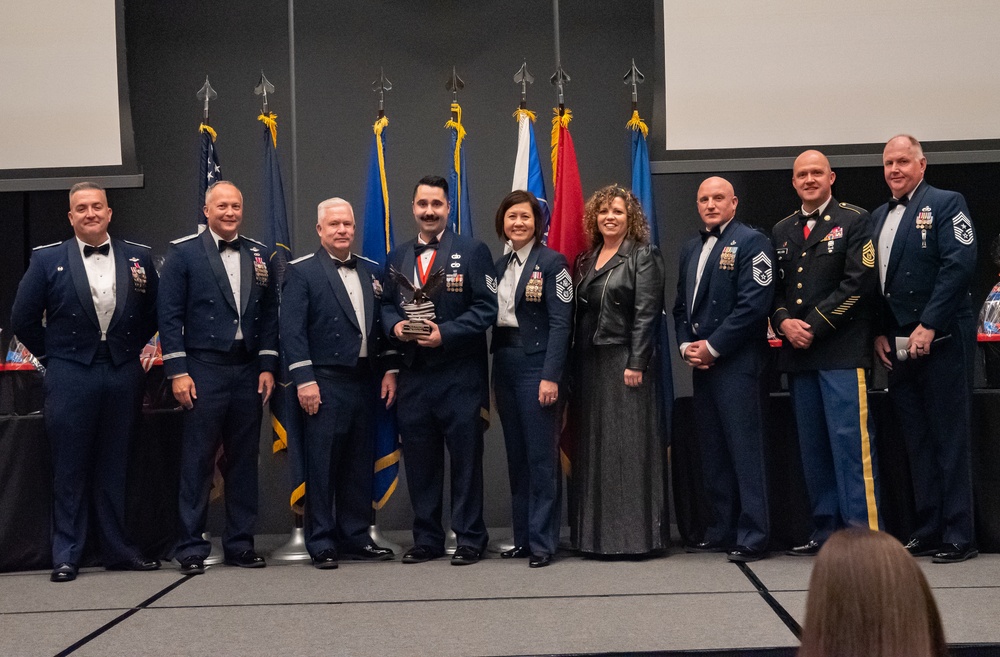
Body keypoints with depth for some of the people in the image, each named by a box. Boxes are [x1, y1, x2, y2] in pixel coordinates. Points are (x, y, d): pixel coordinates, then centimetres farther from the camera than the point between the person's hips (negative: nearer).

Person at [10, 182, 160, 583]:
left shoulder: (139, 257, 5)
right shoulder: (47, 260, 0)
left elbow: (153, 314, 15)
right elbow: (23, 318, 4)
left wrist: (130, 350, 10)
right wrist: (52, 356, 3)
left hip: (122, 374, 2)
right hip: (70, 376, -2)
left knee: (114, 468, 9)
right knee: (70, 470, 3)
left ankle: (118, 550, 17)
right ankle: (66, 556, 10)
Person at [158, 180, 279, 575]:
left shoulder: (259, 254, 11)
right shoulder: (183, 253, 0)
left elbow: (269, 314, 11)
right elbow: (170, 316, -4)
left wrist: (268, 365, 4)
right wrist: (177, 371, -10)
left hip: (249, 371, 4)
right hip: (203, 371, -4)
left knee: (244, 461, 8)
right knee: (197, 461, -1)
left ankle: (240, 544, 17)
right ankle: (191, 547, 7)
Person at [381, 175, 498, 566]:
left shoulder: (472, 251, -1)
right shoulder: (398, 257, 14)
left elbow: (486, 308, -7)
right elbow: (387, 304, 18)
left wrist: (445, 334, -16)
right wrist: (395, 325, -4)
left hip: (460, 375, -4)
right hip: (413, 375, 4)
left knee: (466, 458, 2)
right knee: (419, 460, 9)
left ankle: (470, 540, 11)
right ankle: (426, 540, 19)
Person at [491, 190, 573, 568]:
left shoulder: (551, 262, -5)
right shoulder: (500, 266, 14)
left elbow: (561, 323, -11)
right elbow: (495, 320, 13)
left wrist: (550, 376, -17)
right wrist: (493, 375, 8)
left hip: (536, 363, -6)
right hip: (504, 364, 7)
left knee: (541, 456, -3)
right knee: (516, 456, 10)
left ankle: (543, 541, 3)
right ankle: (523, 538, 17)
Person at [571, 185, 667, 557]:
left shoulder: (643, 256, -3)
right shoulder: (585, 260, 16)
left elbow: (646, 314, -10)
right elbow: (578, 313, 13)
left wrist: (636, 364, -17)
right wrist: (573, 364, 6)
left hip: (625, 361, -6)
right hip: (589, 363, 6)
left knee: (630, 444, -4)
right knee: (594, 448, 7)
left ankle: (635, 533, 1)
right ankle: (598, 534, 14)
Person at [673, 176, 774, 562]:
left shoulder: (751, 242, -5)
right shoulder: (690, 250, 19)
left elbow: (754, 303, -14)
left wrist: (712, 347, -13)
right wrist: (687, 346, 2)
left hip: (736, 362, -7)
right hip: (701, 364, 8)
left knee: (745, 451, -7)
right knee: (713, 454, 11)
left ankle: (753, 537, -4)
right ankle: (721, 532, 18)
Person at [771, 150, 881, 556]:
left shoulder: (854, 221, 1)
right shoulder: (782, 232, 19)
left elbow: (859, 283, -9)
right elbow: (775, 288, 17)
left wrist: (814, 325, -12)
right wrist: (784, 321, -4)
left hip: (843, 351, -6)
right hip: (798, 354, 6)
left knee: (850, 442, -10)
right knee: (813, 447, 8)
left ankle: (862, 533, -6)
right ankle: (825, 531, 14)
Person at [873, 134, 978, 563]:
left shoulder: (945, 204, -3)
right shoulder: (879, 217, 16)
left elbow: (959, 265, -13)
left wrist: (928, 326, -17)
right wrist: (880, 333, 5)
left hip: (941, 340, -6)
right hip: (898, 346, 6)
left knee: (950, 441, -3)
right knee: (918, 443, 9)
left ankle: (959, 537, 3)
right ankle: (928, 531, 15)